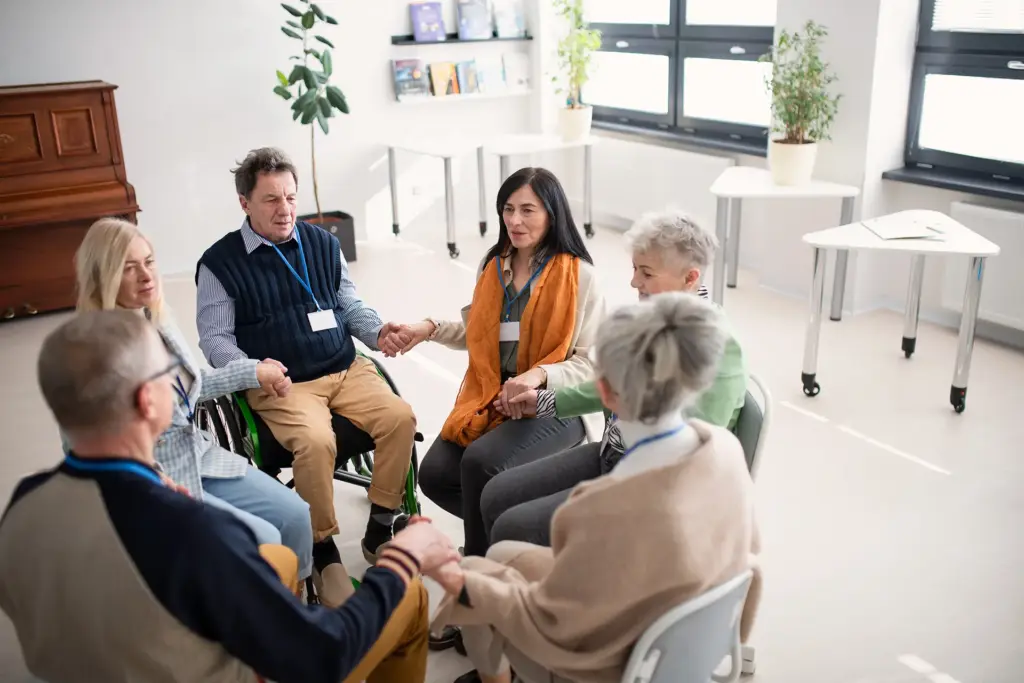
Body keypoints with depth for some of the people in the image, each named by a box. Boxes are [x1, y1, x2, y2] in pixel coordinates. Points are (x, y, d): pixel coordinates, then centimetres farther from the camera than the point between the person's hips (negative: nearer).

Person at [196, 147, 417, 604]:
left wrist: (377, 331, -5)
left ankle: (379, 532, -3)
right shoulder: (219, 263, 0)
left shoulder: (323, 244, 12)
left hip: (346, 369, 4)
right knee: (315, 442, -32)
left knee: (400, 417, -20)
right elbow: (215, 338, -2)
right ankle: (323, 550, -9)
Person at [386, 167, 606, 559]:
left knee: (480, 463, -28)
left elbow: (589, 362, -9)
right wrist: (431, 328, 7)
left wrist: (540, 374, -26)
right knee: (434, 475, -12)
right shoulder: (493, 265, 10)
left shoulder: (579, 275, -8)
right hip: (490, 399, 6)